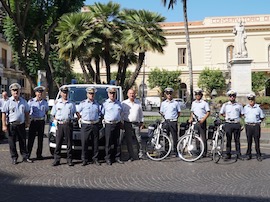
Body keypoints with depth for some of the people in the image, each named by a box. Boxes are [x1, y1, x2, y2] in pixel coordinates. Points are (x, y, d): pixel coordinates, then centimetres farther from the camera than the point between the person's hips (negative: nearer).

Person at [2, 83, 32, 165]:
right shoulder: (8, 102, -4)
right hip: (11, 125, -3)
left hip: (21, 124, 3)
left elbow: (27, 112, 15)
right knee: (12, 142, 4)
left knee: (23, 142, 9)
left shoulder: (23, 101, 7)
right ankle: (14, 158, 15)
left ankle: (25, 157, 17)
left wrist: (27, 122, 12)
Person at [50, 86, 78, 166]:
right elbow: (53, 114, 12)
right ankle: (56, 160, 7)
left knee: (69, 143, 3)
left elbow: (75, 112, 16)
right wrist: (55, 120, -1)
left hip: (68, 124, 0)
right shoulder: (57, 103, 9)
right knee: (58, 143, 0)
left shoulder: (71, 103, 8)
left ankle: (69, 160, 10)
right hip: (59, 125, 0)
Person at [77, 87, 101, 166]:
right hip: (85, 125, -3)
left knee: (95, 143, 6)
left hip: (95, 125, 3)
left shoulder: (97, 103, 12)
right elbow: (77, 112, 7)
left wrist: (97, 118, 12)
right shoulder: (83, 103, 2)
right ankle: (84, 160, 5)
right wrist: (81, 119, 1)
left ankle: (95, 159, 15)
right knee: (84, 143, -3)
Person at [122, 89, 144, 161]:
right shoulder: (124, 103, 3)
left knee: (139, 139, 1)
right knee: (129, 141, 3)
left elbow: (141, 113, 15)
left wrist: (141, 122, 11)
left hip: (136, 124, 1)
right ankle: (131, 156, 12)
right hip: (127, 124, -1)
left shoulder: (138, 103, 10)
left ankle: (140, 154, 14)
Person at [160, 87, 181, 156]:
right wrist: (164, 118, 4)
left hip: (173, 121, -2)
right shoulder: (163, 103, 9)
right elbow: (161, 112, 15)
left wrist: (175, 118, 1)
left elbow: (179, 112, 10)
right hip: (166, 121, 2)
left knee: (174, 137, 1)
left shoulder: (176, 103, 4)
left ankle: (174, 151, 11)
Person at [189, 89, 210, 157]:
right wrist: (191, 118, 6)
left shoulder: (204, 103, -2)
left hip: (202, 122, -5)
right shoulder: (193, 103, 14)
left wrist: (203, 119, -18)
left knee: (203, 137, -4)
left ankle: (204, 152, 1)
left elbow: (208, 112, -6)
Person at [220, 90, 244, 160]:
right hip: (228, 123, 0)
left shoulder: (239, 105, 6)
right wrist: (227, 116, 5)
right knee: (228, 140, 3)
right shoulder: (225, 105, 5)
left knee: (237, 140, 4)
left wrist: (236, 117, 4)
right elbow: (221, 113, 14)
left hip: (237, 123, 0)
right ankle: (228, 154, 10)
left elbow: (242, 114, 14)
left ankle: (238, 154, 11)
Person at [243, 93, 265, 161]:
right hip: (248, 125, 2)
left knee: (257, 141, 0)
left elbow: (262, 117, 9)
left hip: (256, 126, -2)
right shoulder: (245, 107, 7)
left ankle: (258, 155, 7)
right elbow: (243, 115, 22)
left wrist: (257, 121, 2)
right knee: (249, 141, 6)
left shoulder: (258, 107, 1)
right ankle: (248, 154, 14)